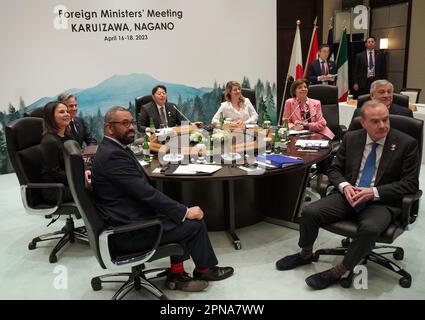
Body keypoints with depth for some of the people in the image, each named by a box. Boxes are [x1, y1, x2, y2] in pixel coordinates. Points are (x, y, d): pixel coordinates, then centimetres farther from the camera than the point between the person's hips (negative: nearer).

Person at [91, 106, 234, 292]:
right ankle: (204, 269, 24)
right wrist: (185, 211, -16)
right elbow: (146, 192, -24)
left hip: (129, 219, 10)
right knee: (195, 223, -2)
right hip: (128, 231, -10)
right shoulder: (113, 155, -21)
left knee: (178, 217, 14)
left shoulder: (112, 149, 10)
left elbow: (142, 189, 10)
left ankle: (177, 275, 17)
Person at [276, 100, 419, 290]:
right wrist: (344, 186, -12)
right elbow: (334, 169, 11)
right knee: (310, 212, -16)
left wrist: (374, 192, -19)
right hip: (349, 196, 3)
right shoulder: (351, 138, 5)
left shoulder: (407, 144, -4)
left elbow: (411, 183, -6)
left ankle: (338, 272, -13)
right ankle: (305, 254, 13)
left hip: (381, 202, -3)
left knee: (369, 228, -35)